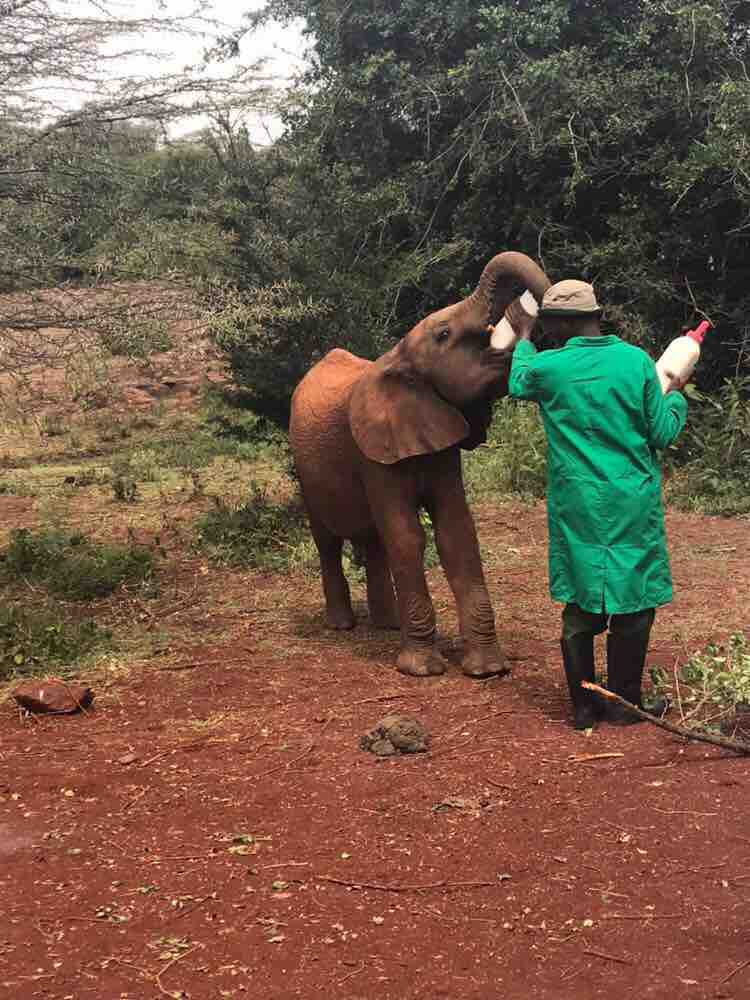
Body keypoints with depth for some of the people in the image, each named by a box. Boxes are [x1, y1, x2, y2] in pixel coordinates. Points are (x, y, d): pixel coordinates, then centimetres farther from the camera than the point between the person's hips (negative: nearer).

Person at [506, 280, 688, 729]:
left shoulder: (548, 367, -3)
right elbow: (662, 434, 0)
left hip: (577, 507, 1)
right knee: (634, 603, 10)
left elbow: (518, 385, 21)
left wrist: (523, 338, 36)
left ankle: (585, 706, 15)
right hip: (633, 505, 0)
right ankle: (624, 704, 16)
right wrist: (677, 398, 20)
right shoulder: (637, 360, -3)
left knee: (580, 606, 10)